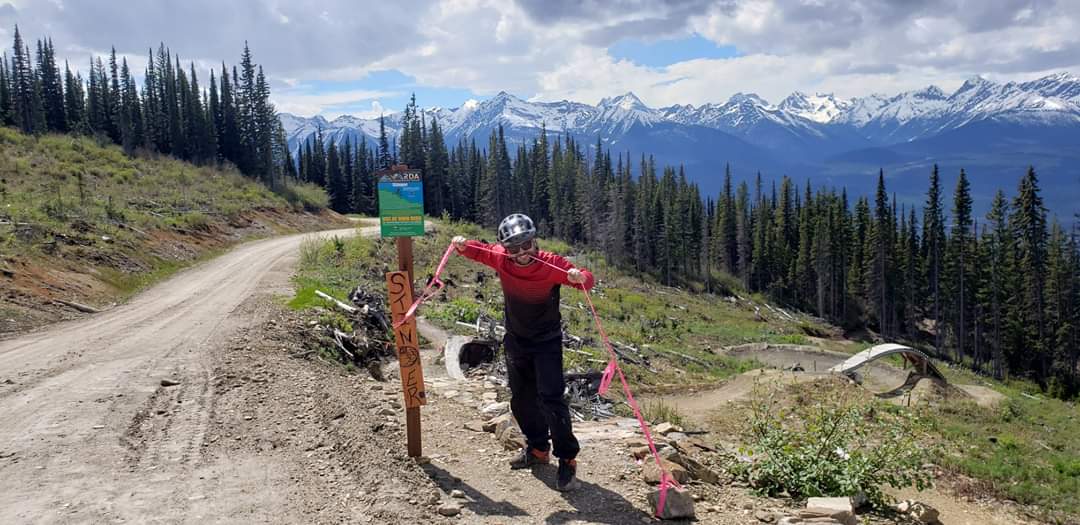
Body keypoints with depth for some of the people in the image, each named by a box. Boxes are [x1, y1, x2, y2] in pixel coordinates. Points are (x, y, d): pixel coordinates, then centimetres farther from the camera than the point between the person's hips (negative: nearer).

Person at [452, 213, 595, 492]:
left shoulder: (551, 264, -24)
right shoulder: (500, 258, -14)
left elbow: (587, 280, -25)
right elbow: (478, 250, 4)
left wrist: (580, 277, -48)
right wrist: (462, 245, -17)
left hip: (546, 341, -5)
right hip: (516, 340, 5)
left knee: (551, 397, -15)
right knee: (521, 398, 15)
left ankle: (567, 460, -2)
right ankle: (538, 449, 34)